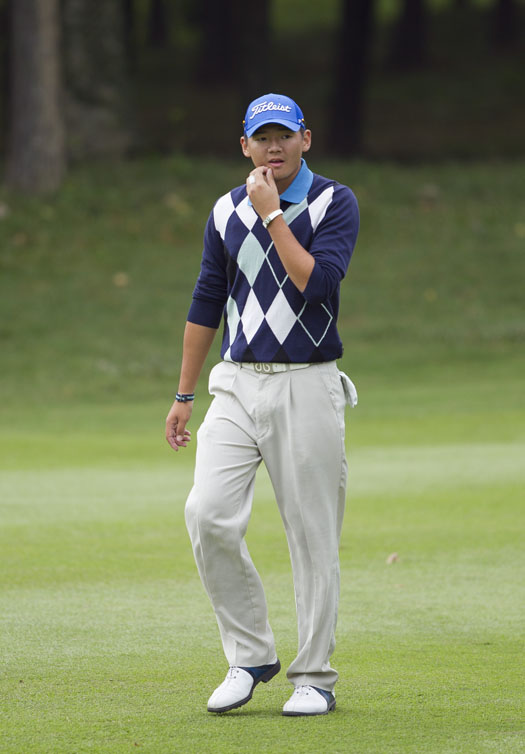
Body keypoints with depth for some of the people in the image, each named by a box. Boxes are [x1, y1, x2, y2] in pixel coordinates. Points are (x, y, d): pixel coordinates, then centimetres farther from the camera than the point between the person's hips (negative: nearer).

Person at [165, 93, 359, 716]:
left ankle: (314, 677, 9)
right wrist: (184, 395, 15)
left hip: (306, 389, -3)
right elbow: (207, 303, 16)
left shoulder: (334, 203, -3)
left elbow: (317, 282, -18)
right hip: (237, 385, 3)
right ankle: (250, 656, 3)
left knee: (312, 535, -1)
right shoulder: (227, 210, 11)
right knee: (208, 516, -12)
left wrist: (272, 215, -15)